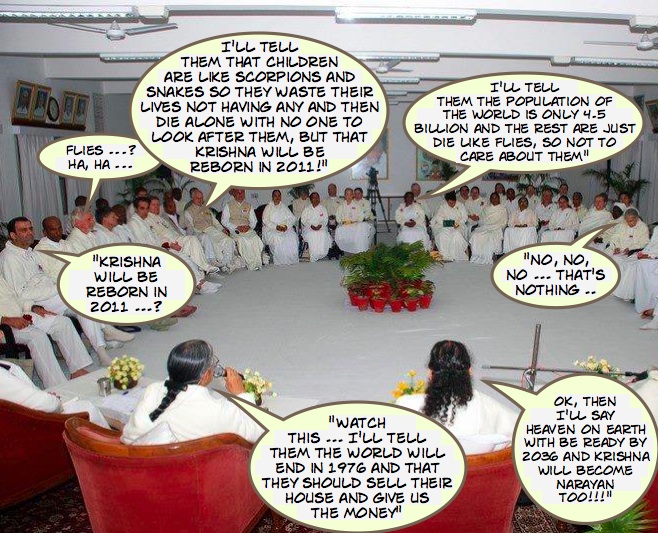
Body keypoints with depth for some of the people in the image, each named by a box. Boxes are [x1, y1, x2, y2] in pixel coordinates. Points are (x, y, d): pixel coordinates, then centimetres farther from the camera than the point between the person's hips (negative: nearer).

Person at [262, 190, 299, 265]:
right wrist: (276, 227, -17)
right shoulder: (268, 207, 8)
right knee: (277, 239, -34)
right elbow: (265, 221, -3)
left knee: (293, 237, -26)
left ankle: (292, 260, -16)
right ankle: (280, 262, -24)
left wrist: (286, 226, -13)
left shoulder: (284, 207, 17)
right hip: (271, 229, -2)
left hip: (286, 228, 2)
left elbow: (292, 218, 8)